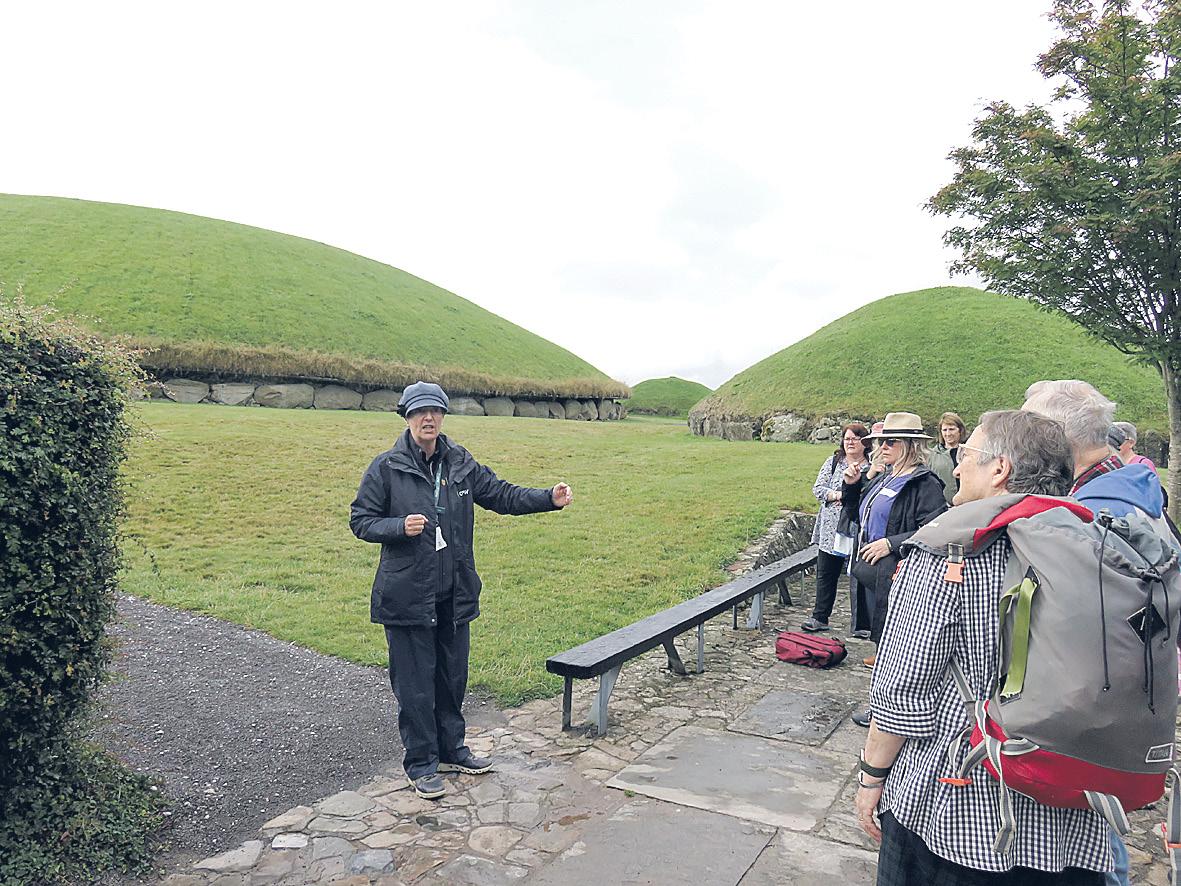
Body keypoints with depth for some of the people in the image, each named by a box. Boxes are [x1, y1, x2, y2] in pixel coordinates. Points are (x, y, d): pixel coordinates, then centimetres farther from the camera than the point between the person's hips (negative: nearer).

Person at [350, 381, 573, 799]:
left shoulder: (461, 463, 5)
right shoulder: (386, 468, -6)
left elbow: (501, 495, 9)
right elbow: (360, 521, -2)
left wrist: (549, 498, -3)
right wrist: (400, 526, -21)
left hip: (454, 593, 5)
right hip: (407, 596, -4)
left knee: (453, 675, 17)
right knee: (415, 682, 4)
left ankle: (451, 750, 35)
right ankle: (421, 765, 21)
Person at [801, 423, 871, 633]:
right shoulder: (833, 462, 8)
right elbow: (818, 488, 2)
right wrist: (837, 495, -13)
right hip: (831, 529, 3)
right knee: (825, 574, 7)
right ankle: (819, 617, 16)